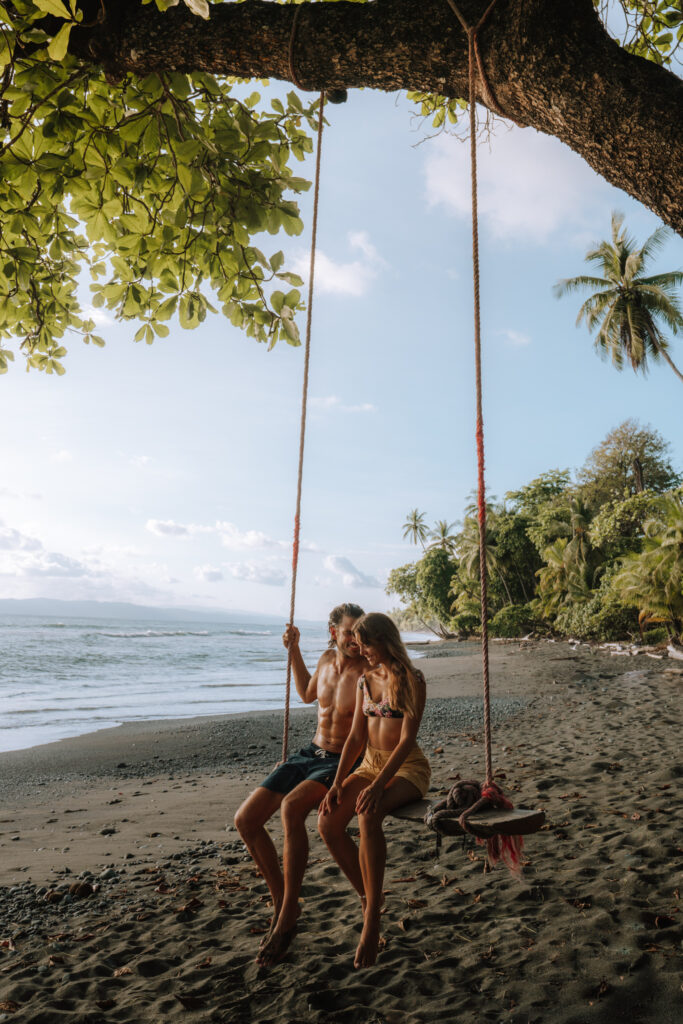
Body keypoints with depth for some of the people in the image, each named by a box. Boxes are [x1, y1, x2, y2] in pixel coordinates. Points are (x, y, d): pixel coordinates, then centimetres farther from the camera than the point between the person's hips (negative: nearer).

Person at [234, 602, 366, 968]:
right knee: (246, 820, -4)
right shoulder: (327, 660, 2)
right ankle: (281, 901, 14)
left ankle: (287, 918, -18)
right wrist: (293, 650, 19)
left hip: (344, 763, -7)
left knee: (291, 807, -35)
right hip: (311, 753, 7)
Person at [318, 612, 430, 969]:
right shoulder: (365, 680, 8)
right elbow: (356, 736, 7)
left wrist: (378, 785, -26)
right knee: (328, 822, -15)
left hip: (407, 768, -6)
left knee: (368, 816, -34)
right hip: (370, 763, 6)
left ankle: (372, 918, -22)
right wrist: (337, 782, -4)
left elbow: (407, 739, -18)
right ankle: (368, 900, 2)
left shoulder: (411, 680, -11)